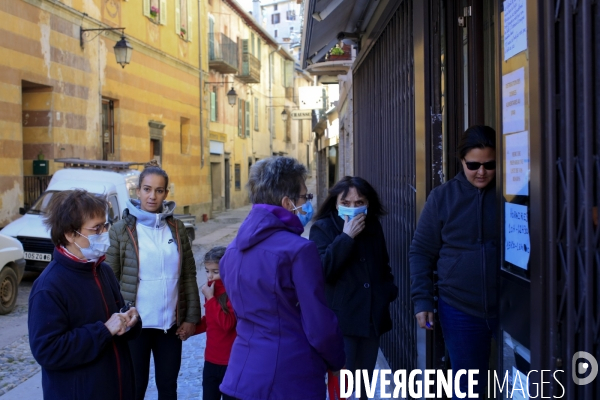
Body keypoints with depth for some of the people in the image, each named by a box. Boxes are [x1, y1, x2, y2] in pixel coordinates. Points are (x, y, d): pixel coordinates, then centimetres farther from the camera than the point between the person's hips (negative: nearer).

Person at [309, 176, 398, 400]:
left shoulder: (374, 227, 10)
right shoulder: (323, 228, -7)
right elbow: (322, 270, -21)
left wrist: (389, 291, 8)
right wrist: (346, 237, -23)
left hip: (373, 317, 6)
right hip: (340, 319, -5)